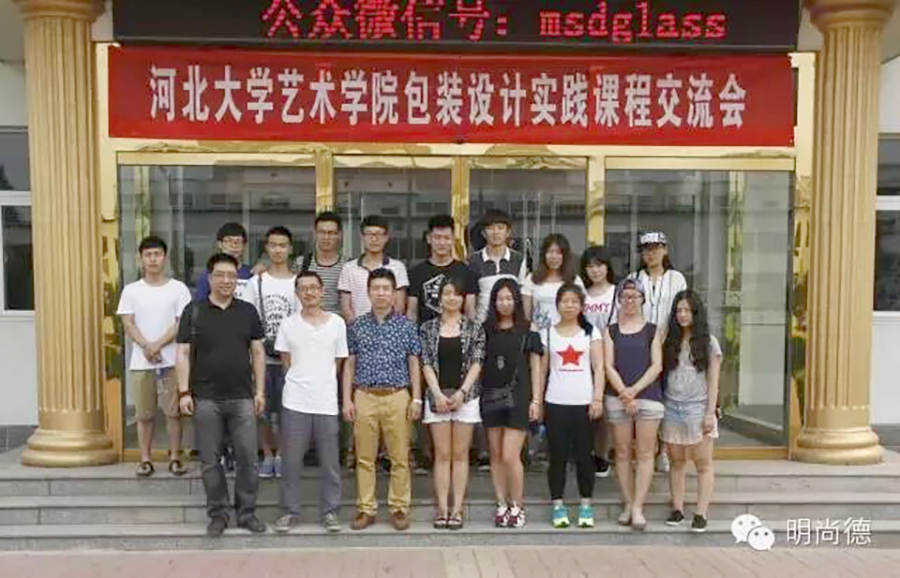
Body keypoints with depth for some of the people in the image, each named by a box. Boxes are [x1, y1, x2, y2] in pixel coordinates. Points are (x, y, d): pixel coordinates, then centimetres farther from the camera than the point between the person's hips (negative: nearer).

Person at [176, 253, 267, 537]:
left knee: (247, 458, 2)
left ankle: (247, 512, 16)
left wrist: (260, 390, 3)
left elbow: (258, 352, 9)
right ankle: (218, 514, 19)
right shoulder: (193, 311, 2)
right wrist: (184, 392, -6)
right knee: (210, 461, 6)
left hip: (242, 397, 1)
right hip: (205, 399, -1)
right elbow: (183, 353, 1)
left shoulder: (247, 311, 6)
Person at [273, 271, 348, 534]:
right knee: (291, 461, 5)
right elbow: (286, 362, 8)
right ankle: (289, 511, 18)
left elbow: (338, 362, 9)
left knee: (330, 463, 6)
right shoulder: (288, 324, 3)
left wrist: (321, 382, 7)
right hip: (295, 403, 0)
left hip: (327, 402, 0)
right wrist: (301, 381, 3)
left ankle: (330, 511, 18)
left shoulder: (337, 323, 2)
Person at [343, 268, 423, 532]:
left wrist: (416, 398, 0)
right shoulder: (357, 326, 6)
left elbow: (414, 364, 7)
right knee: (365, 458, 5)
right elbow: (349, 365, 8)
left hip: (398, 397, -1)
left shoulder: (406, 326, 5)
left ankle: (399, 508, 15)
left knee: (400, 457, 3)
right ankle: (366, 509, 16)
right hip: (364, 397, 1)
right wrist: (347, 399, 1)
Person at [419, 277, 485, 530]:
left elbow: (476, 363, -1)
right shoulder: (428, 328, 5)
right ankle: (442, 509, 8)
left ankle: (457, 509, 8)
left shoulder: (474, 328, 4)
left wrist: (462, 392, -12)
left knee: (460, 454, 4)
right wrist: (438, 394, -9)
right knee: (442, 455, 3)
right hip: (437, 397, 0)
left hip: (465, 397, 0)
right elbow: (426, 363, 1)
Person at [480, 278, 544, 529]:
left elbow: (535, 367, 3)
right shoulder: (486, 330, 9)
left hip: (517, 397, -3)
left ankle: (518, 506, 8)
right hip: (491, 396, 3)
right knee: (496, 455, 7)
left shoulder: (528, 331, 2)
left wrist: (536, 400, -3)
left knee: (510, 456, -8)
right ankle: (502, 505, 18)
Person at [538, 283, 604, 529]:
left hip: (584, 402, 0)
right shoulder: (548, 333, 8)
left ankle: (586, 507, 14)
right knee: (558, 456, 3)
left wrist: (598, 398, -6)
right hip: (555, 403, 0)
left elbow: (598, 368, 3)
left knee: (584, 455, 5)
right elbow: (542, 370, 7)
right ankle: (558, 507, 12)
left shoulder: (591, 332, 7)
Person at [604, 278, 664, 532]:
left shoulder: (652, 330, 9)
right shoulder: (611, 331, 12)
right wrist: (623, 392, -11)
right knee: (622, 454, 4)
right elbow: (608, 366, 3)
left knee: (645, 454, -3)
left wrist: (635, 389, -12)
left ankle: (638, 507, 1)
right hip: (617, 398, 1)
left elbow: (657, 365, 0)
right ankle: (627, 504, 13)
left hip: (648, 396, -1)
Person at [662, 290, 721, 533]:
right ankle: (677, 509, 14)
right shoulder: (669, 341, 9)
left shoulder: (708, 342, 2)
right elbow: (661, 373, 7)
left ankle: (701, 514, 6)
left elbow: (713, 381, 0)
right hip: (672, 408, 3)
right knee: (676, 462, 7)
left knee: (703, 464, 2)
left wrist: (710, 413, -7)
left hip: (698, 409, -3)